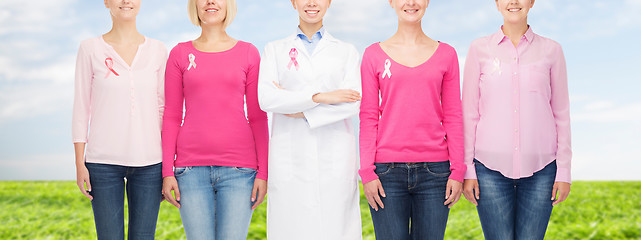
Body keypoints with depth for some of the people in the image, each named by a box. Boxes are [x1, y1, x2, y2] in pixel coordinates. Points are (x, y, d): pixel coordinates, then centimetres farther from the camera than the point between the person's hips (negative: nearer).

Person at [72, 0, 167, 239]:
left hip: (148, 162, 2)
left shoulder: (158, 51, 7)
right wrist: (80, 163, -1)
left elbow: (163, 108, 10)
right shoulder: (91, 49, 2)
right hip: (104, 163, -2)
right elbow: (81, 109, 3)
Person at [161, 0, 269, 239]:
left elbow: (258, 117, 6)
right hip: (192, 169, 1)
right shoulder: (180, 54, 8)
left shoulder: (248, 53, 7)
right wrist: (167, 172, 0)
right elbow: (171, 117, 7)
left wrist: (263, 172, 0)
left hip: (238, 169, 0)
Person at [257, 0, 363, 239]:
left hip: (335, 159, 0)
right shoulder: (275, 50, 11)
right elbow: (266, 99, -6)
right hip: (290, 159, 0)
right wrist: (320, 97, -12)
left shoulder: (347, 51, 11)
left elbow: (352, 104, -3)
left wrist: (299, 110, -8)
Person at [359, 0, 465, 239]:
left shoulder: (446, 54, 8)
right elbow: (368, 118, 4)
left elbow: (453, 117, 7)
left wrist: (458, 170, 1)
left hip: (435, 171, 1)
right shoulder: (374, 55, 6)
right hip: (388, 172, -1)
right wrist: (367, 172, -3)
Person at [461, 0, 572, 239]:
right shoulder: (480, 49, 3)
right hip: (491, 166, -1)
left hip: (540, 167, 1)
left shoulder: (551, 50, 5)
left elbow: (561, 114, 7)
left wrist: (564, 170, 3)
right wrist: (467, 170, 1)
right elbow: (469, 113, 4)